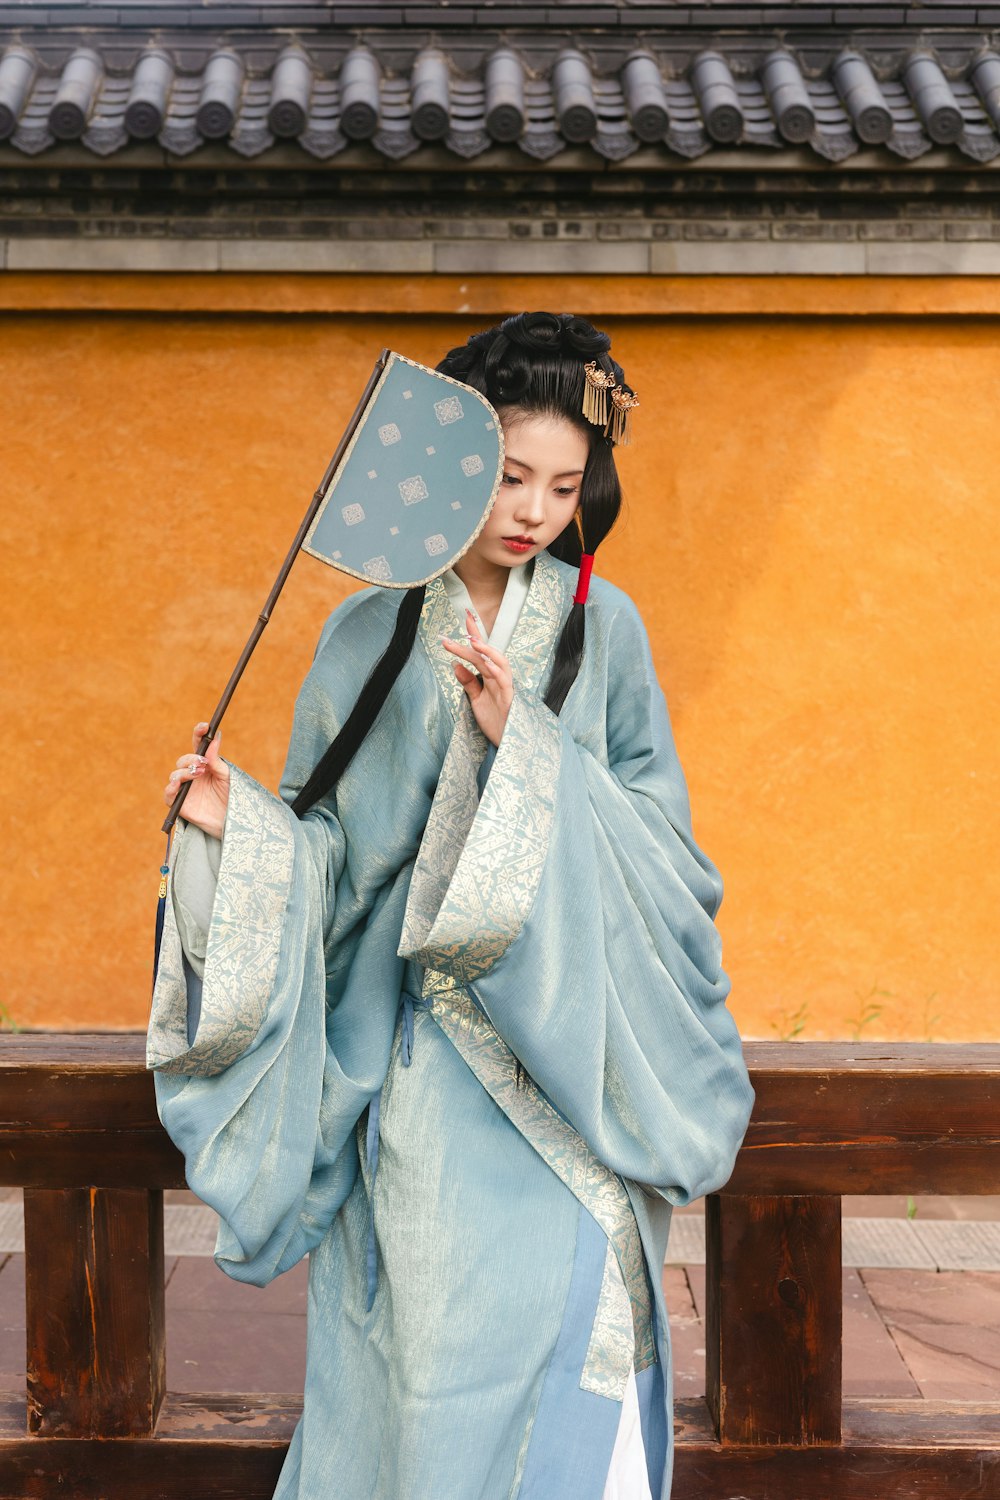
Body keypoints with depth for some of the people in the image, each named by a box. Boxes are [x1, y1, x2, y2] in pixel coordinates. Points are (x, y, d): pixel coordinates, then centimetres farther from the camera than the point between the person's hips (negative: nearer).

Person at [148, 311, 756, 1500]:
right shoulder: (368, 633, 4)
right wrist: (236, 824, -12)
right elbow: (329, 843, 6)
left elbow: (658, 828, -4)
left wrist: (522, 741, -17)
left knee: (567, 1314, -7)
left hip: (559, 1043, 0)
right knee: (427, 1334, 2)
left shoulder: (600, 626, 2)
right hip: (416, 1063, 1)